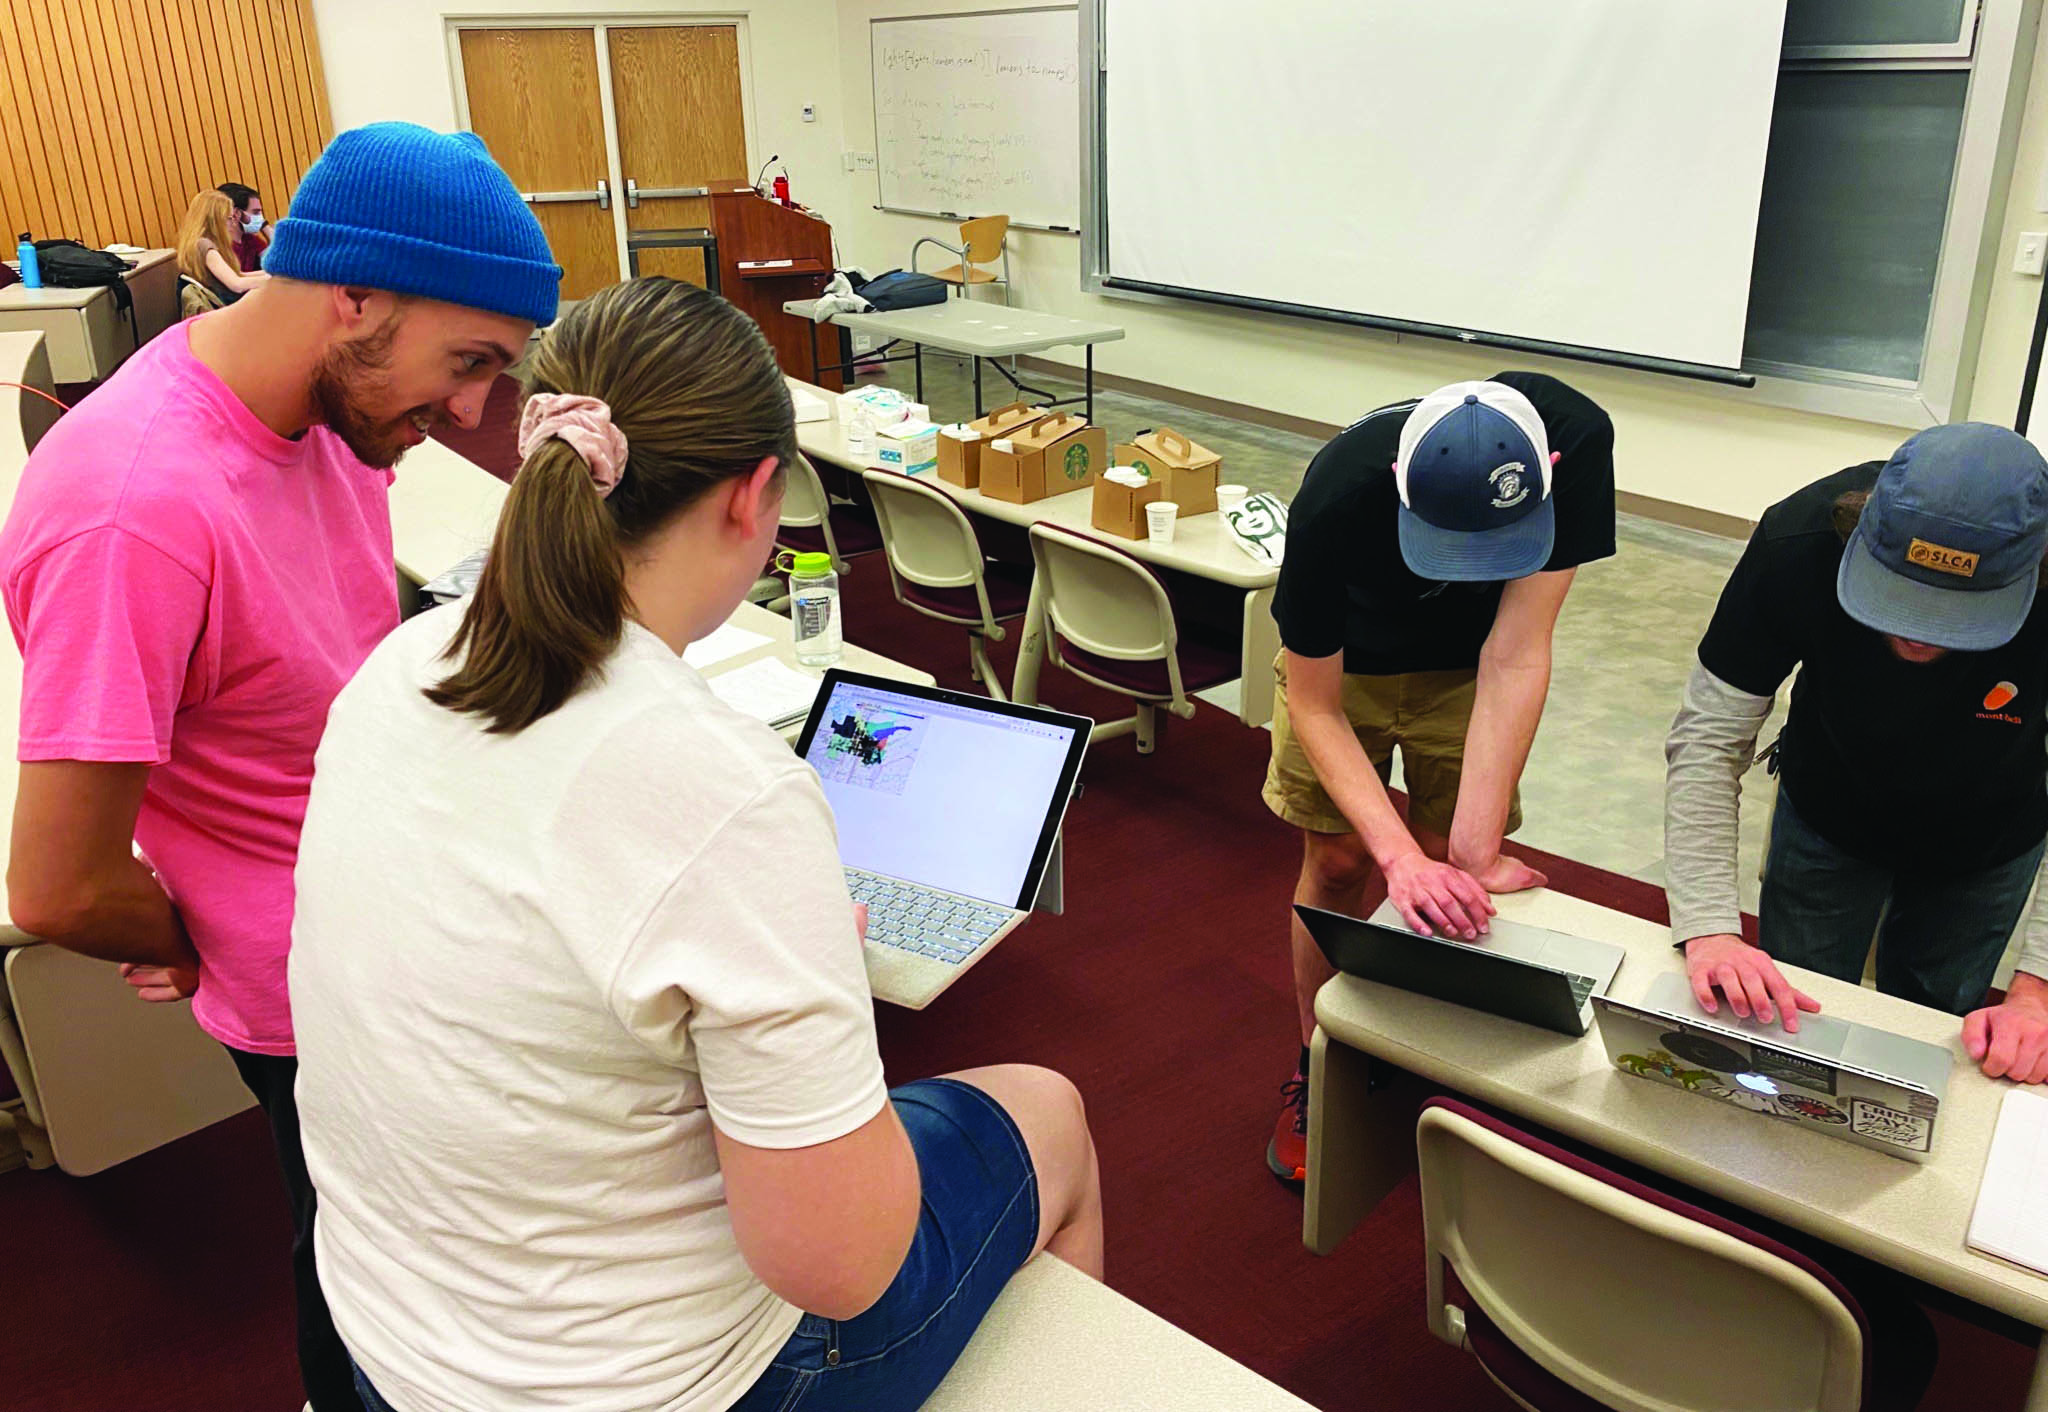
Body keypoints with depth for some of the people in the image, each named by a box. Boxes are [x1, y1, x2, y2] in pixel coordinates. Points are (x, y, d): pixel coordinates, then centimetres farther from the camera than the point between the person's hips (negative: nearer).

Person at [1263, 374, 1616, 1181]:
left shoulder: (1576, 441, -35)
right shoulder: (1336, 499, -39)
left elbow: (1516, 654, -35)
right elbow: (1313, 705, -28)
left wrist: (1474, 852, -37)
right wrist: (1400, 857, -39)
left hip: (1467, 664, 1)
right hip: (1345, 658, -1)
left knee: (1443, 873, -3)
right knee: (1338, 863, -1)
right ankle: (1317, 1070, 20)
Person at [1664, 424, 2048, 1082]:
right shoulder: (1797, 543, -36)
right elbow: (1707, 740, -30)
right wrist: (1710, 928, -40)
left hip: (1989, 845, 0)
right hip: (1827, 817, 0)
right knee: (1787, 1033, 12)